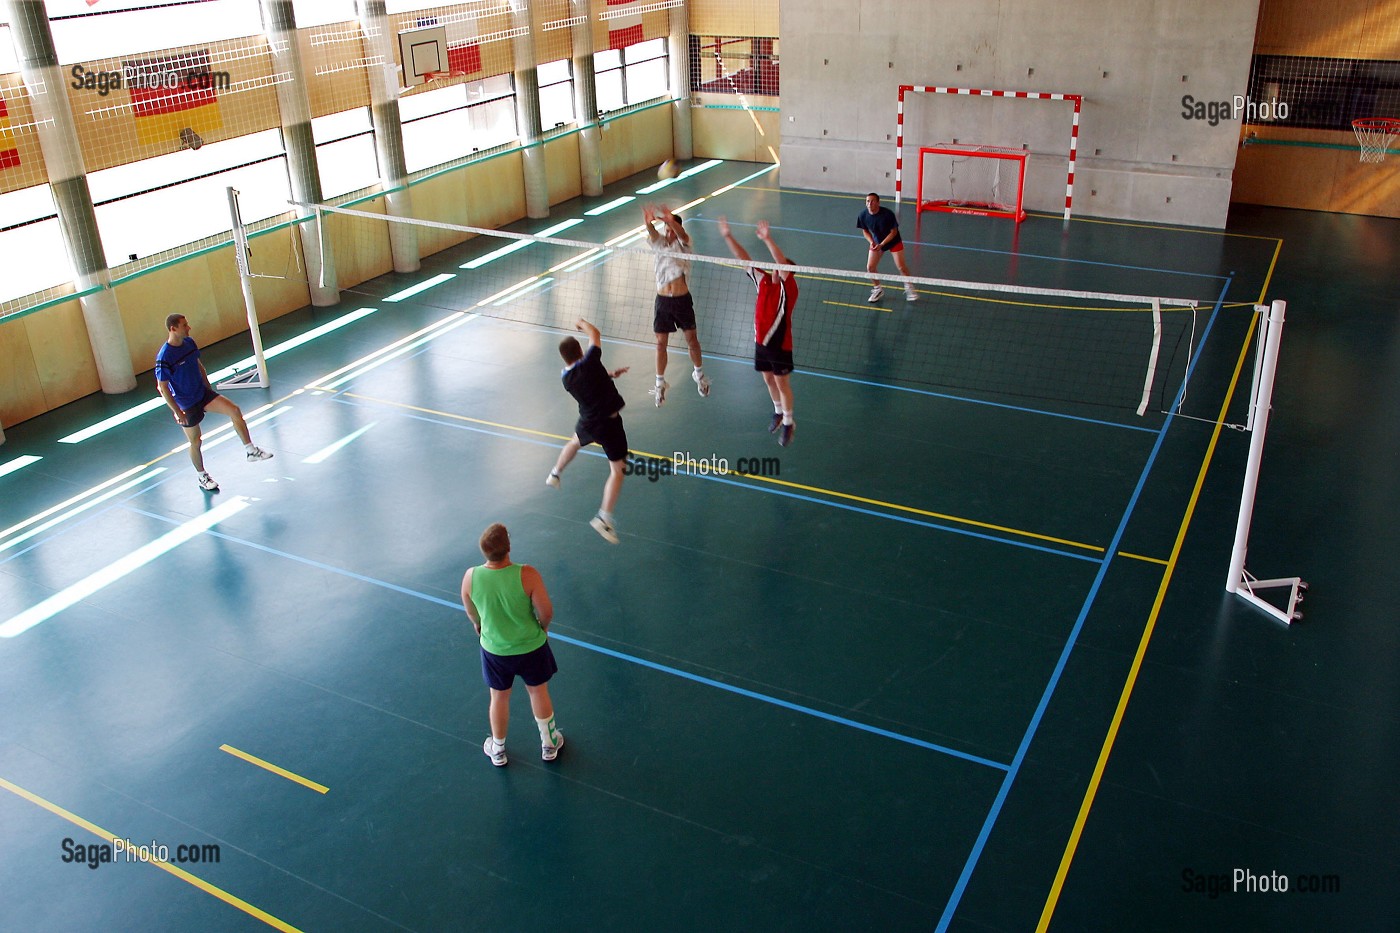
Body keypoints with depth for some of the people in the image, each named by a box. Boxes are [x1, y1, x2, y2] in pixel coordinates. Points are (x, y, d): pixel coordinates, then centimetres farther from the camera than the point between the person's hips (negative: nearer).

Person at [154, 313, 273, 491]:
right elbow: (163, 388, -18)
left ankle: (250, 450, 0)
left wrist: (209, 388, 17)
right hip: (186, 404, -5)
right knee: (195, 442, 9)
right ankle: (202, 478, 29)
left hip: (203, 392, 6)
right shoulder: (164, 357, -24)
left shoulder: (189, 342, -3)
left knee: (235, 411, -12)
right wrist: (177, 411, -17)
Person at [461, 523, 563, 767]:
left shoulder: (470, 577, -23)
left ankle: (497, 751, 46)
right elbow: (546, 612, -19)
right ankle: (549, 743, 45)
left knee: (499, 698, 25)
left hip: (494, 649, 2)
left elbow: (472, 614, -4)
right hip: (531, 646, -1)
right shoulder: (527, 575, -31)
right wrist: (542, 628, 4)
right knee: (538, 692, 24)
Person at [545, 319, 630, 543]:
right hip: (609, 422, -6)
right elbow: (595, 334, -8)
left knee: (575, 442, 38)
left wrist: (609, 374, 15)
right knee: (617, 470, -2)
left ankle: (554, 475, 56)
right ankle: (604, 517, -11)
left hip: (587, 422, 6)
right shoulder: (589, 363, -21)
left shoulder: (566, 378, -2)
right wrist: (582, 323, 10)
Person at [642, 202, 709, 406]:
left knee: (692, 340, 9)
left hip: (682, 299, -1)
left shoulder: (682, 244, -3)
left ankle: (699, 374, 31)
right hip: (662, 300, 2)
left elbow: (682, 234, -28)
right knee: (661, 343, 5)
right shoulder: (659, 242, 2)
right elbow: (652, 233, -22)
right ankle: (660, 383, 18)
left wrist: (670, 220, -51)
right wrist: (648, 222, -48)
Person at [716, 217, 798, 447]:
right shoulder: (763, 280, 1)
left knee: (782, 383, 5)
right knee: (769, 380, 20)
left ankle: (788, 423, 20)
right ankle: (778, 412, 42)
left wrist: (767, 239, -45)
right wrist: (728, 236, -8)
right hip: (760, 341, 6)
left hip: (779, 344, -6)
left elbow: (784, 264, -33)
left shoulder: (788, 287, -15)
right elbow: (744, 259, 0)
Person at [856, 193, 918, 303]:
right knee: (870, 267, -3)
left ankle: (909, 289, 19)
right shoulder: (863, 215, -19)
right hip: (876, 242, 3)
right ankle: (878, 290, 20)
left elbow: (894, 232, -20)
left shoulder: (888, 214, -30)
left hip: (893, 242, -3)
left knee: (902, 267, -5)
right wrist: (871, 242, -20)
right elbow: (865, 231, -2)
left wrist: (881, 244, -28)